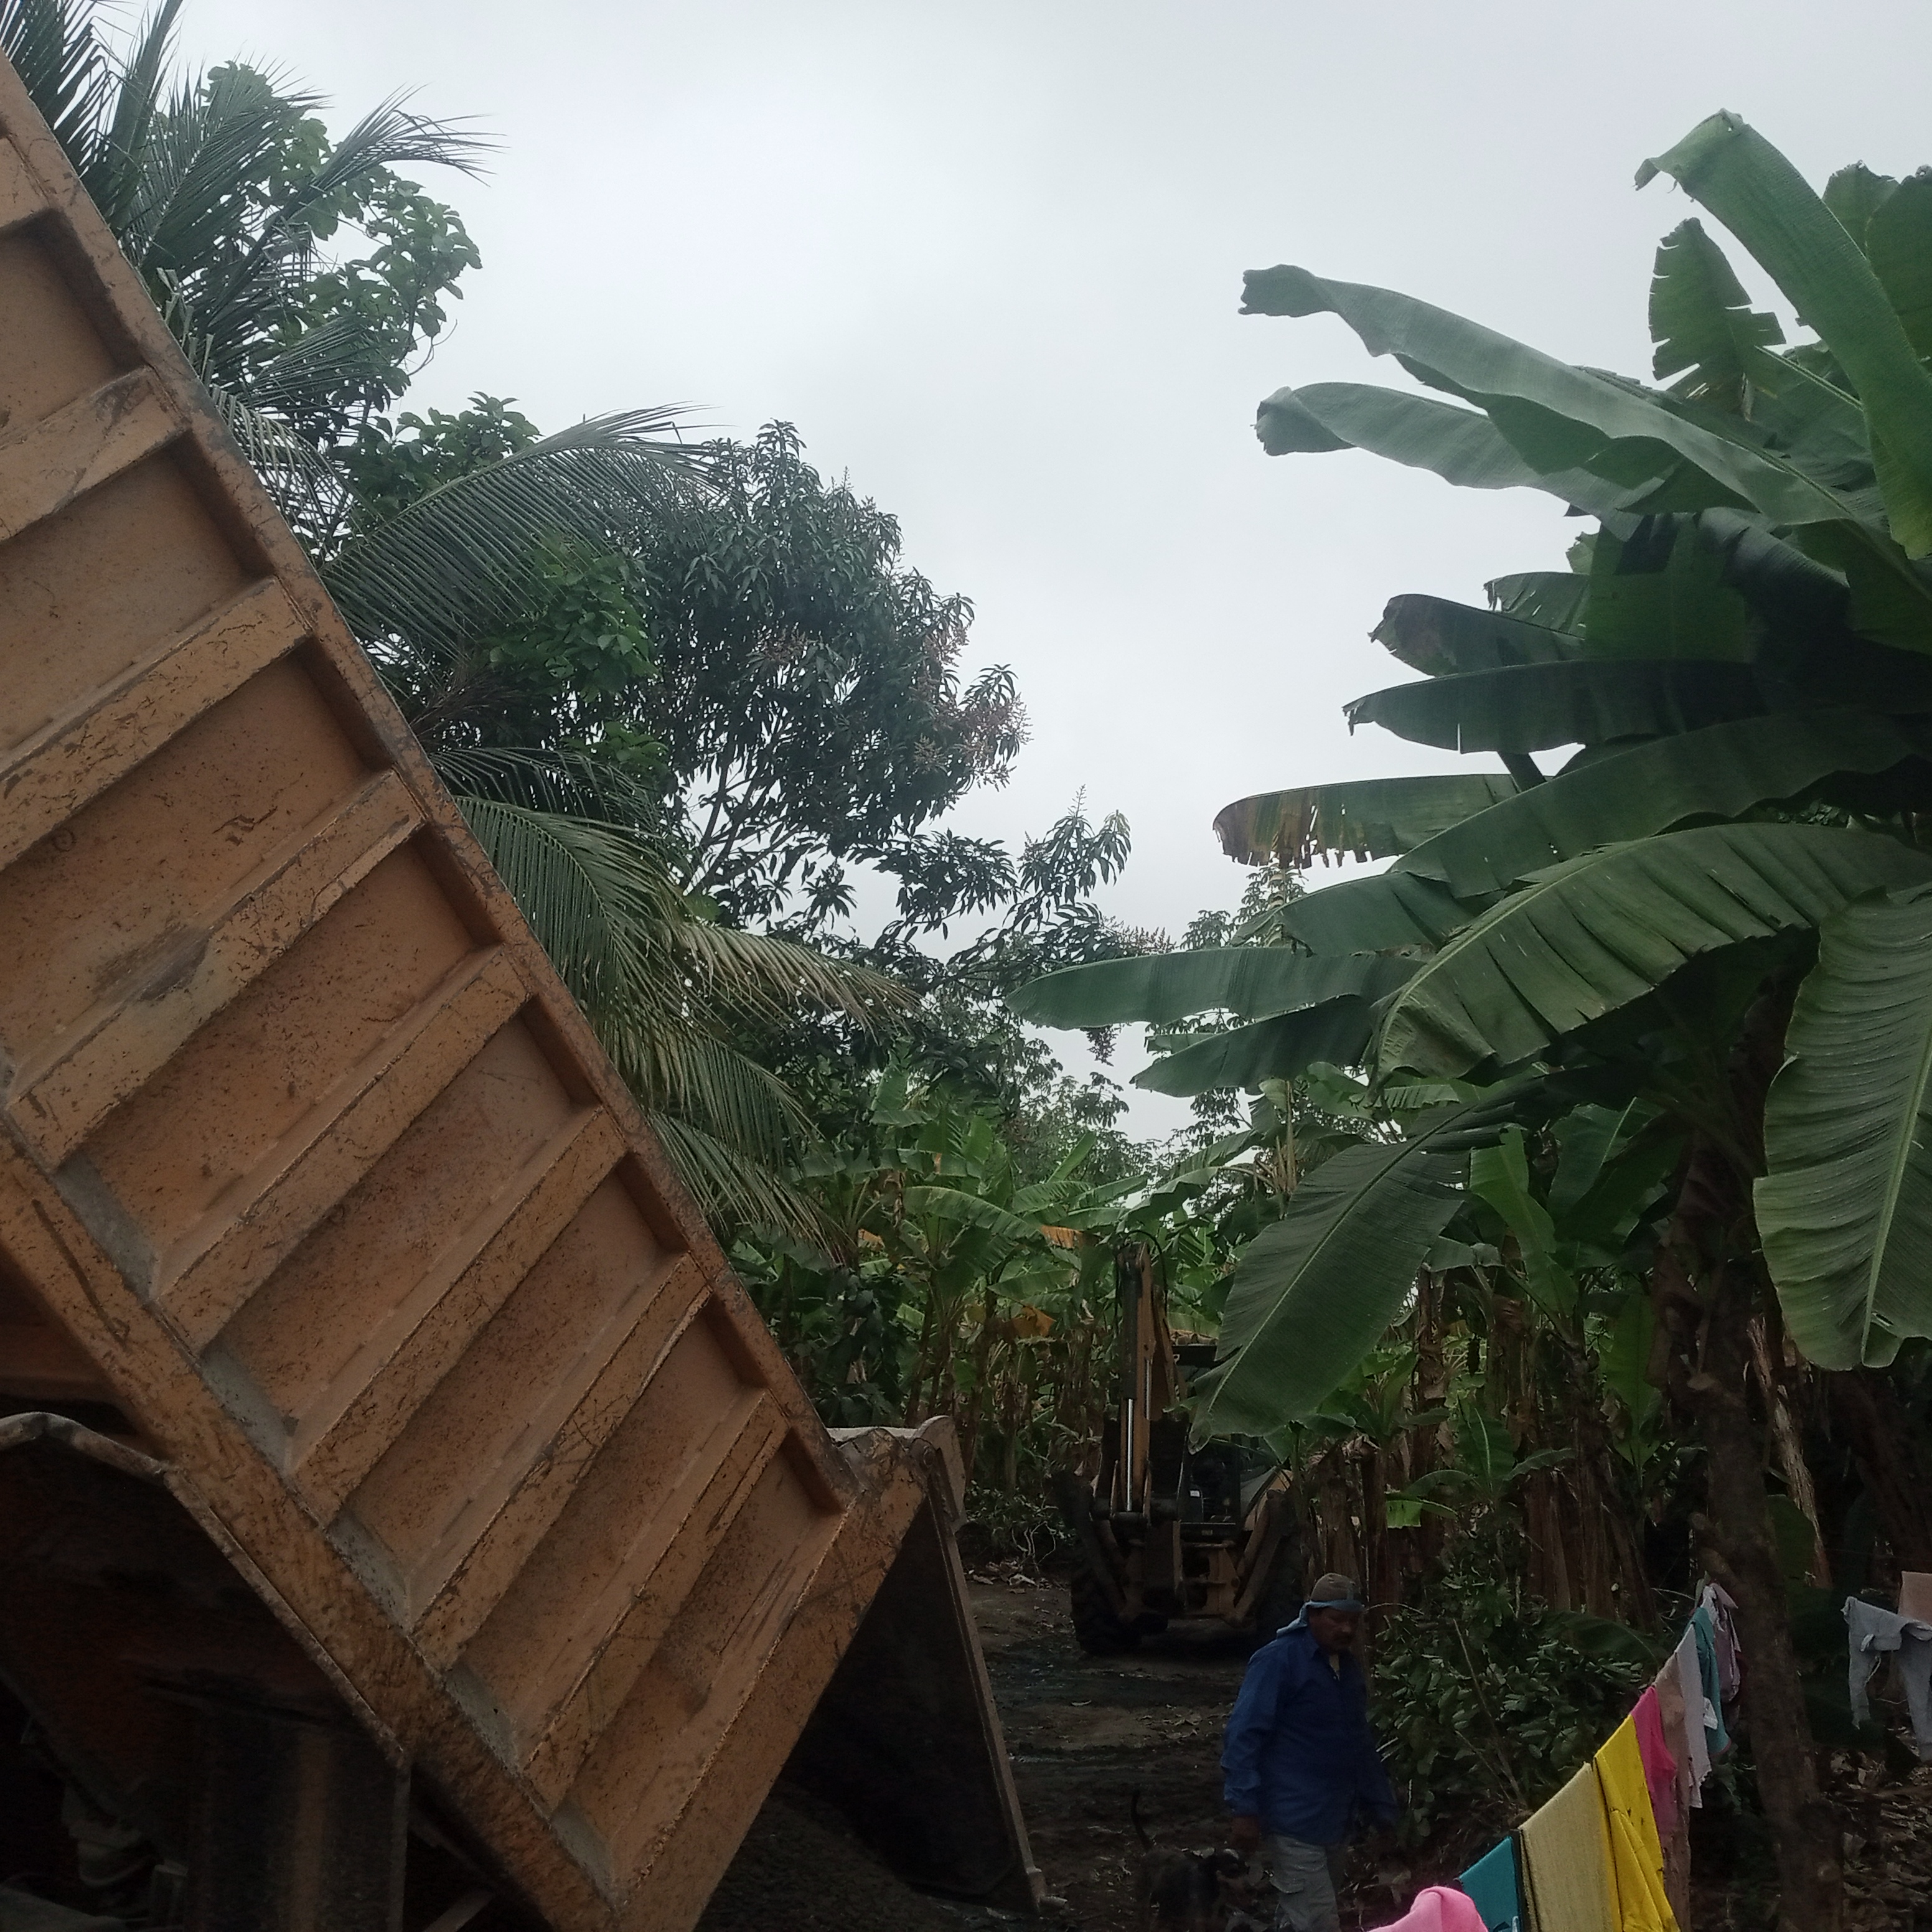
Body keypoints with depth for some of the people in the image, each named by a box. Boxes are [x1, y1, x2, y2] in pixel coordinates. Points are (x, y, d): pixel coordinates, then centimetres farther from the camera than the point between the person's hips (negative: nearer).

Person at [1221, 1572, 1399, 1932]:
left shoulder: (1349, 1668, 12)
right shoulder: (1278, 1661, -14)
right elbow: (1244, 1736, -18)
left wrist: (1380, 1808, 19)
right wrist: (1245, 1810, -22)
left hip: (1335, 1822, 8)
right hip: (1295, 1822, -8)